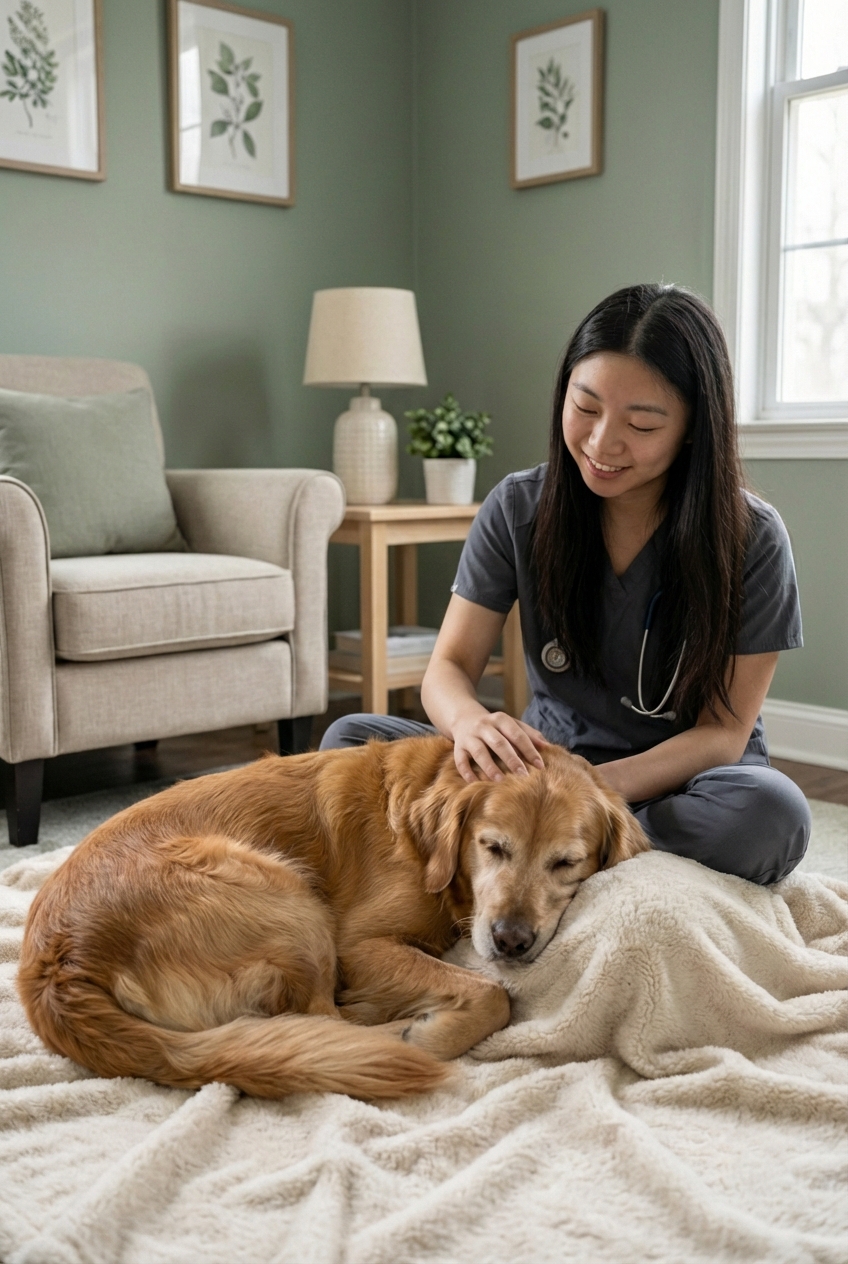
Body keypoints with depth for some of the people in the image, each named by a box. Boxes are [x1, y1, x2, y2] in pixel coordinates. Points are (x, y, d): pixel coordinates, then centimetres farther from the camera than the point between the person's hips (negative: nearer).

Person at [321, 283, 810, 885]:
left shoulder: (751, 539, -13)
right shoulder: (519, 509, -6)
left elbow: (724, 733, -12)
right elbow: (449, 667, -6)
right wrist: (470, 721, -33)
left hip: (677, 782, -1)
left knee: (771, 813, -37)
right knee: (350, 738, -16)